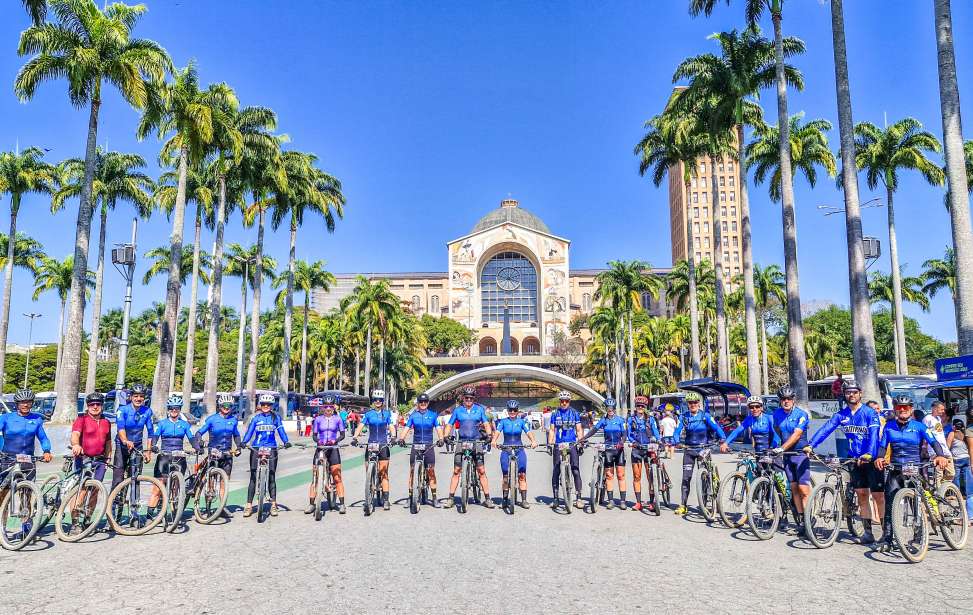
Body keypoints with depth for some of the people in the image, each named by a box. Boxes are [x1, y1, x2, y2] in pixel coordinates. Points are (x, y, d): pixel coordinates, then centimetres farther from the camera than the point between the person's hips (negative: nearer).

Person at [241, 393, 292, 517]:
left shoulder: (275, 417, 6)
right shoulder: (256, 418, 7)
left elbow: (281, 431, 0)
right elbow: (249, 432, 1)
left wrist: (286, 442, -17)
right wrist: (244, 442, -17)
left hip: (271, 449, 0)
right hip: (256, 449, 0)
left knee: (271, 477, 0)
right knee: (253, 477, 0)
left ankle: (273, 505, 6)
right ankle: (249, 505, 5)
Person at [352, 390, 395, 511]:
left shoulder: (387, 413, 7)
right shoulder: (368, 414, 7)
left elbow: (391, 426, -1)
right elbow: (361, 426, -2)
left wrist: (393, 436, -20)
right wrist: (354, 437, -18)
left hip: (383, 445, -1)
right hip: (371, 444, 1)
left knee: (384, 473, -4)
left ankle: (385, 499, -4)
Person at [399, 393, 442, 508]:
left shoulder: (433, 415, 5)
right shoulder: (413, 415, 7)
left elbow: (438, 428, -1)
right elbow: (407, 428, 0)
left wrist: (440, 439, -20)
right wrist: (401, 438, -19)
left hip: (429, 446, -1)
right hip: (416, 446, 1)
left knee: (431, 472, -3)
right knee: (412, 470, 0)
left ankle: (434, 498, 2)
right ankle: (410, 496, 8)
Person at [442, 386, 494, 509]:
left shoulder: (480, 409, 7)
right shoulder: (457, 410, 7)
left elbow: (486, 424, 3)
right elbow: (449, 425, 7)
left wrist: (489, 434, -16)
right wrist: (445, 436, -10)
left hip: (476, 442, 0)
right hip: (462, 442, 0)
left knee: (481, 471, -5)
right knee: (456, 471, -2)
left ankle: (487, 498, 1)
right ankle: (450, 498, 5)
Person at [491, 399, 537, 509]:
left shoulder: (521, 421, 5)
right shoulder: (503, 421, 4)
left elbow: (528, 432, -9)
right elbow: (497, 431, -11)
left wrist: (533, 441, -29)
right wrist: (494, 440, -33)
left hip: (519, 450, 0)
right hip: (506, 451, 0)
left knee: (522, 475, -6)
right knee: (506, 476, 1)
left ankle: (524, 500, -1)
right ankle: (505, 498, 13)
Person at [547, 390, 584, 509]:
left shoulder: (574, 413, 8)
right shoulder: (555, 414, 9)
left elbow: (579, 430, 8)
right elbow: (552, 430, 9)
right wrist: (549, 444, -2)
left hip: (572, 445, -1)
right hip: (558, 445, 1)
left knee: (576, 471, -7)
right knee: (556, 472, 1)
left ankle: (578, 498, -2)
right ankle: (555, 499, 10)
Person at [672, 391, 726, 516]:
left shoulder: (705, 416, -3)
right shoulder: (684, 417, 3)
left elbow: (716, 427, -11)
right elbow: (677, 431, -4)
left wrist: (722, 440, -27)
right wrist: (675, 443, -22)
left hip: (703, 449, -2)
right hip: (689, 450, 2)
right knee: (686, 478, -3)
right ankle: (683, 505, -1)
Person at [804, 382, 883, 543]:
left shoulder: (870, 413, -9)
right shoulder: (841, 414, 3)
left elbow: (874, 434, -23)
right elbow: (825, 429, -8)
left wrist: (869, 454, -39)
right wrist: (811, 445, -22)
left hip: (872, 459, -4)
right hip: (855, 459, 4)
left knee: (878, 495, -2)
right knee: (861, 494, 6)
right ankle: (868, 531, 13)